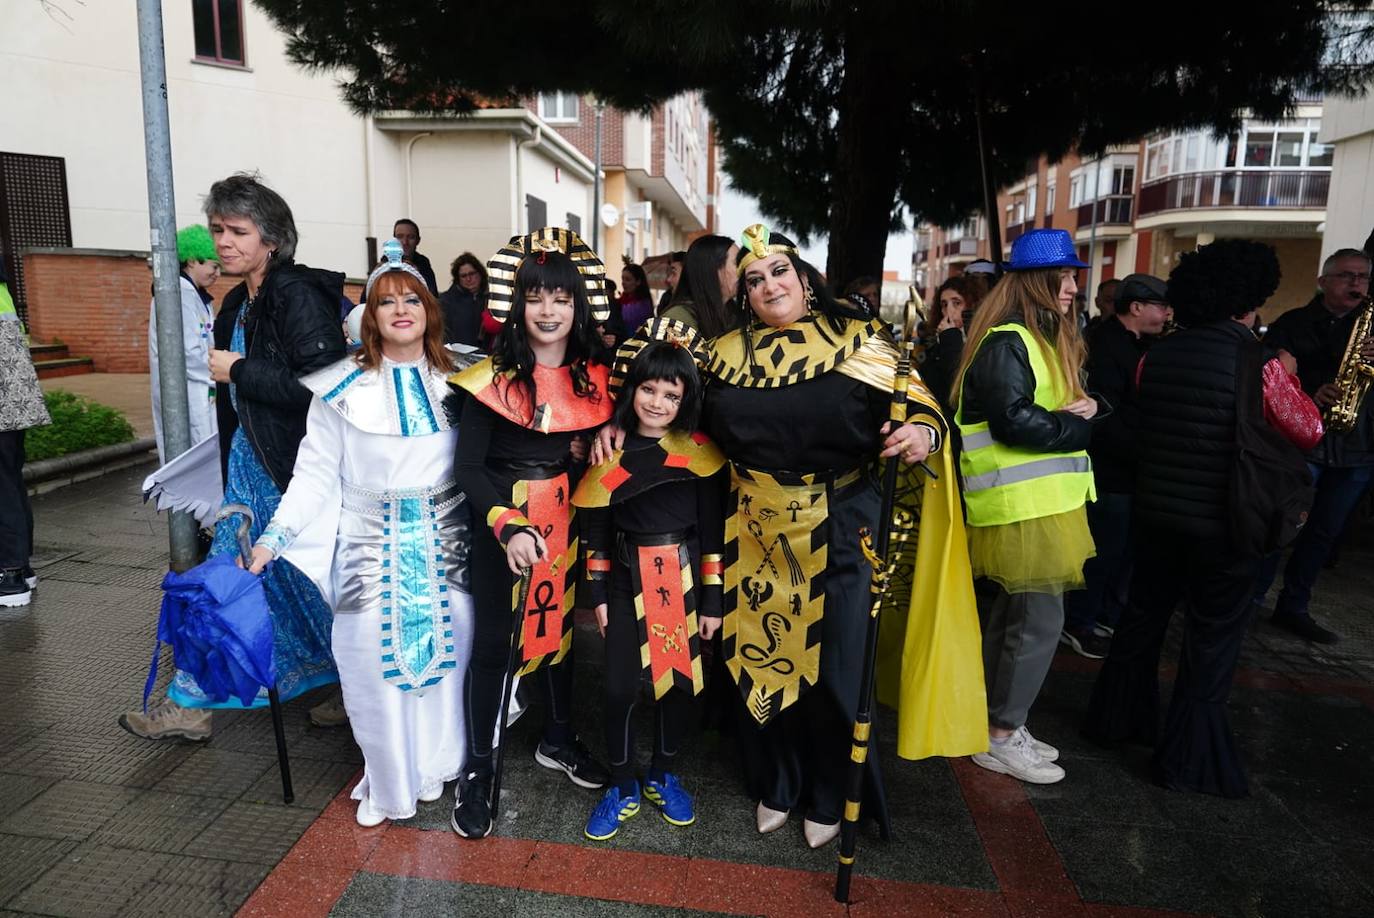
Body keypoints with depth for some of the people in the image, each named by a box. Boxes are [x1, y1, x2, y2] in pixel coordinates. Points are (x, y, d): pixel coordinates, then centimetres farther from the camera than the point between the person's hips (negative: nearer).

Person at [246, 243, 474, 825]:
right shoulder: (343, 387, -3)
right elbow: (315, 472, -3)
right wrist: (274, 537, -9)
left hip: (443, 542, 2)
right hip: (373, 544, -1)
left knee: (444, 650, 6)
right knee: (375, 658, 0)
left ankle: (436, 764, 28)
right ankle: (390, 781, 20)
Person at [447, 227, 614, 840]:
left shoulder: (594, 376, 1)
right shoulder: (495, 377, -12)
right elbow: (468, 467, -13)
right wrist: (507, 528, -22)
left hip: (566, 517, 4)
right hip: (502, 520, -4)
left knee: (558, 625, 17)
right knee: (494, 641, 3)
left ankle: (558, 740, 38)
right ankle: (477, 769, 21)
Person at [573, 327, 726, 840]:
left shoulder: (699, 451, -4)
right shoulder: (610, 450, -1)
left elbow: (712, 530, -3)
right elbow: (595, 528, 3)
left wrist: (712, 599, -3)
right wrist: (598, 594, 2)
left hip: (685, 582, 0)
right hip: (628, 582, 0)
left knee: (680, 681, 9)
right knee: (620, 688, -1)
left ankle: (663, 776, 33)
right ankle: (622, 787, 22)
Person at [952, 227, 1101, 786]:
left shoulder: (1047, 340, 18)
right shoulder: (1005, 342, -14)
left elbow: (1071, 405, 19)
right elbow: (1014, 420, -23)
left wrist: (1087, 406, -4)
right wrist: (1079, 425, -10)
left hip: (1041, 503, 10)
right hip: (1020, 507, -10)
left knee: (1009, 619, 15)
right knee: (1038, 620, -5)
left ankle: (1001, 724, 28)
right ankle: (998, 737, 9)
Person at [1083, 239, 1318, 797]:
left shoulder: (1156, 355, -1)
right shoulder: (1259, 363, -15)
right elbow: (1309, 432, -2)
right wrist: (1287, 380, 12)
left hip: (1155, 511, 5)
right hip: (1222, 521, -5)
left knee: (1143, 614, 19)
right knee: (1213, 635, 7)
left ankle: (1118, 716, 33)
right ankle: (1189, 760, 16)